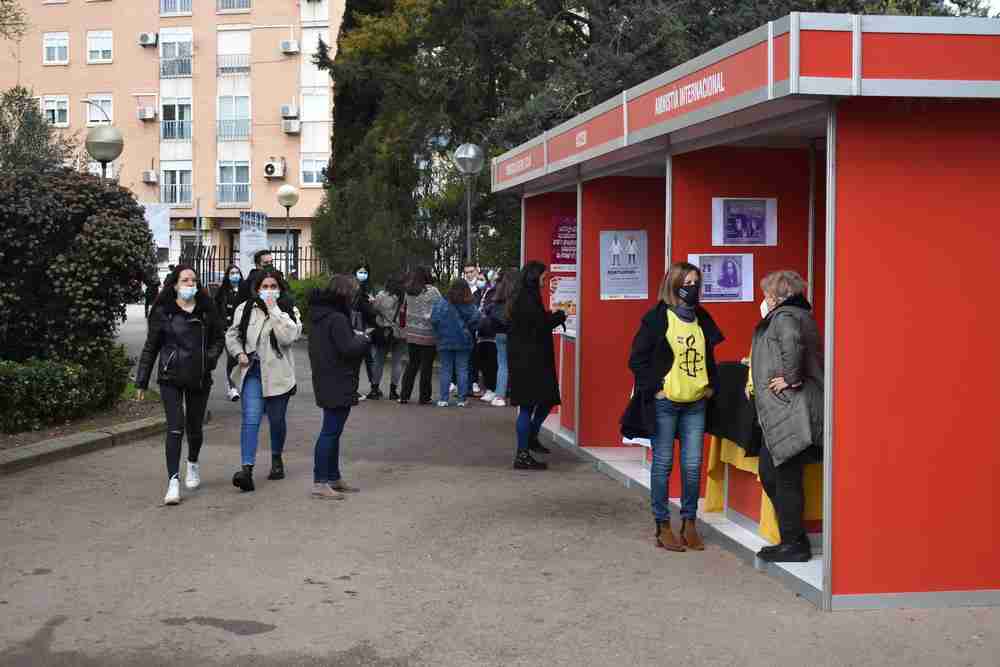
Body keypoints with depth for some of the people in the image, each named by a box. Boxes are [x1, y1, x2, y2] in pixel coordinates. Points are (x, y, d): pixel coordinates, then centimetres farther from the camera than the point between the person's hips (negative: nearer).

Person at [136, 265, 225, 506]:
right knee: (175, 428, -12)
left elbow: (218, 339, 13)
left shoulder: (207, 310, 4)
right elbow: (150, 347, 4)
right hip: (171, 378, -2)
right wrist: (142, 381, 4)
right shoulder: (163, 312, -1)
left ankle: (193, 464, 42)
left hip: (199, 378, 2)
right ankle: (173, 481, -10)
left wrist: (210, 357, -7)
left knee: (194, 427, 13)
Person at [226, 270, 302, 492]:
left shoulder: (289, 311, 0)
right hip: (252, 372, 0)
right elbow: (232, 334, 15)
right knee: (250, 418, -14)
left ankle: (276, 458, 39)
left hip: (277, 373, 0)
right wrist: (239, 353, -3)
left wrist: (274, 309, -18)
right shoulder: (244, 309, 5)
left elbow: (288, 337, -18)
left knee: (277, 420, 14)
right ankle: (246, 468, -21)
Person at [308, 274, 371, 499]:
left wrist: (356, 337, 8)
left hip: (327, 382, 10)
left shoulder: (321, 315, 12)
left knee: (332, 431, 17)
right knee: (330, 432, -7)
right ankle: (320, 483, -5)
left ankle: (333, 478, 27)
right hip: (338, 385, -10)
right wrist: (363, 339, -4)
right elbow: (348, 348, -22)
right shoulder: (337, 319, -19)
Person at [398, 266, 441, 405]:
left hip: (411, 334, 5)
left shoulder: (409, 292, 4)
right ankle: (424, 397, 8)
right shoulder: (432, 291, -12)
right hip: (428, 335, -5)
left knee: (412, 364, 14)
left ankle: (404, 395, 15)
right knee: (426, 366, 3)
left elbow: (406, 308, 9)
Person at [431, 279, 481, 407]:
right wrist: (468, 330, 5)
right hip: (464, 342, 1)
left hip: (445, 342, -1)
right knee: (462, 370, 7)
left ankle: (444, 399, 4)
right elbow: (475, 319, -13)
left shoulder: (441, 303, -7)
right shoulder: (470, 306, -4)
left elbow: (434, 320, -14)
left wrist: (439, 332, 3)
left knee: (445, 370, 6)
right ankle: (462, 399, 6)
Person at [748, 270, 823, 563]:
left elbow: (792, 341, -33)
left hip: (791, 413, -10)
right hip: (782, 417, 10)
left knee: (786, 478, -3)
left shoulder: (783, 316, -10)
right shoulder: (803, 316, 21)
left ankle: (794, 544, 4)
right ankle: (793, 539, 20)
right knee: (769, 474, 15)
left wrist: (791, 378, -22)